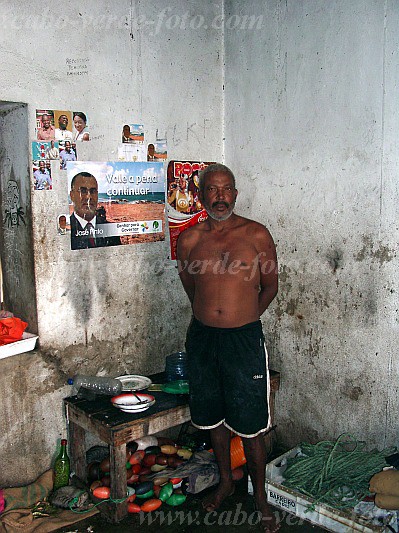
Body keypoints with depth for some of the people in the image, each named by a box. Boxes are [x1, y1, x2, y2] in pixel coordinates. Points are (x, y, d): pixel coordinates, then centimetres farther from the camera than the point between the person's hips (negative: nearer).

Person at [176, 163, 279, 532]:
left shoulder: (256, 234, -5)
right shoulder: (189, 239, 1)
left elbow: (270, 286, 6)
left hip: (244, 339, -3)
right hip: (202, 337, 3)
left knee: (251, 426, 5)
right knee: (213, 417, 18)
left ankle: (260, 496, 27)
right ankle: (225, 481, 40)